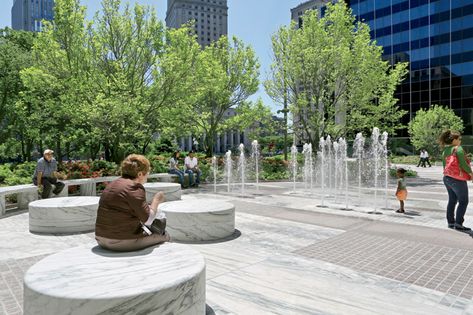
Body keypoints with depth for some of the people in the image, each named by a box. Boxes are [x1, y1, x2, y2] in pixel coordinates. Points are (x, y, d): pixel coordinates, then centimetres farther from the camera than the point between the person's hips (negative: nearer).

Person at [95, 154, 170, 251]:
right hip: (123, 242, -9)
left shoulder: (112, 184, 13)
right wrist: (156, 200, 1)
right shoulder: (135, 188, -16)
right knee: (164, 236, 5)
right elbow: (148, 220, -15)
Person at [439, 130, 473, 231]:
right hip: (458, 179, -8)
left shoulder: (444, 151, 11)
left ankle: (450, 222, 18)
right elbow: (463, 164, -17)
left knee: (452, 200, 14)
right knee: (463, 201, 1)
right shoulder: (458, 149, -12)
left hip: (447, 178, 8)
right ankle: (458, 224, 0)